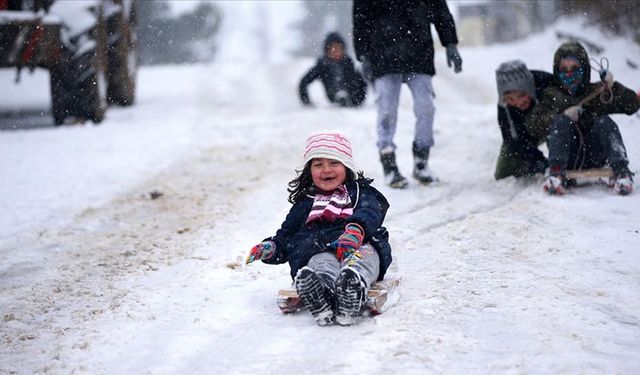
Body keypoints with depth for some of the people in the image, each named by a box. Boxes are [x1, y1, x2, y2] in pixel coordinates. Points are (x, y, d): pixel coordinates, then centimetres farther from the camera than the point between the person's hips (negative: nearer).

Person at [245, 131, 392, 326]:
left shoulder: (361, 193, 26)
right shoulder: (304, 204, 36)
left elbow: (369, 213, 3)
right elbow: (286, 235, 33)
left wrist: (356, 229, -23)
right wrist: (270, 248, 6)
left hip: (360, 246, 0)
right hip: (318, 249, 1)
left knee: (366, 253, -38)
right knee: (321, 262, -38)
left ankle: (354, 284, -71)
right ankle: (322, 294, -72)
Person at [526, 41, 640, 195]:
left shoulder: (598, 91, 18)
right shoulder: (552, 95, 17)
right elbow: (531, 123, 2)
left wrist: (612, 86, -7)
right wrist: (562, 115, -11)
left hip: (595, 158, 0)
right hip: (566, 158, 0)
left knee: (604, 122, -21)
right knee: (561, 122, -23)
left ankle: (620, 171, -36)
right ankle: (556, 172, -41)